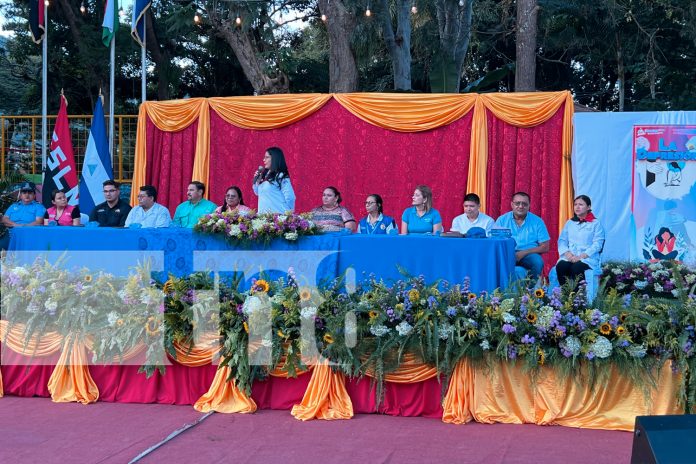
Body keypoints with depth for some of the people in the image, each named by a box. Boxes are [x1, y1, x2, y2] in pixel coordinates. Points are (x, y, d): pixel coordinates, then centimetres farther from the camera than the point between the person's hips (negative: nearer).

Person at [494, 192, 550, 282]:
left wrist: (524, 253, -13)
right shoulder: (502, 220, 9)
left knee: (537, 260, -32)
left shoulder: (537, 222, 6)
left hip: (528, 255, 0)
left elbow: (545, 247, 1)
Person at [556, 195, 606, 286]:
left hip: (587, 258, -3)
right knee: (561, 266, -31)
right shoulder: (569, 223, 22)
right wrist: (567, 254, -8)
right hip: (569, 257, 3)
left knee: (577, 267, -36)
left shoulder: (596, 224, 9)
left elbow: (597, 245, -2)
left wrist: (581, 257, -15)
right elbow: (562, 241, 14)